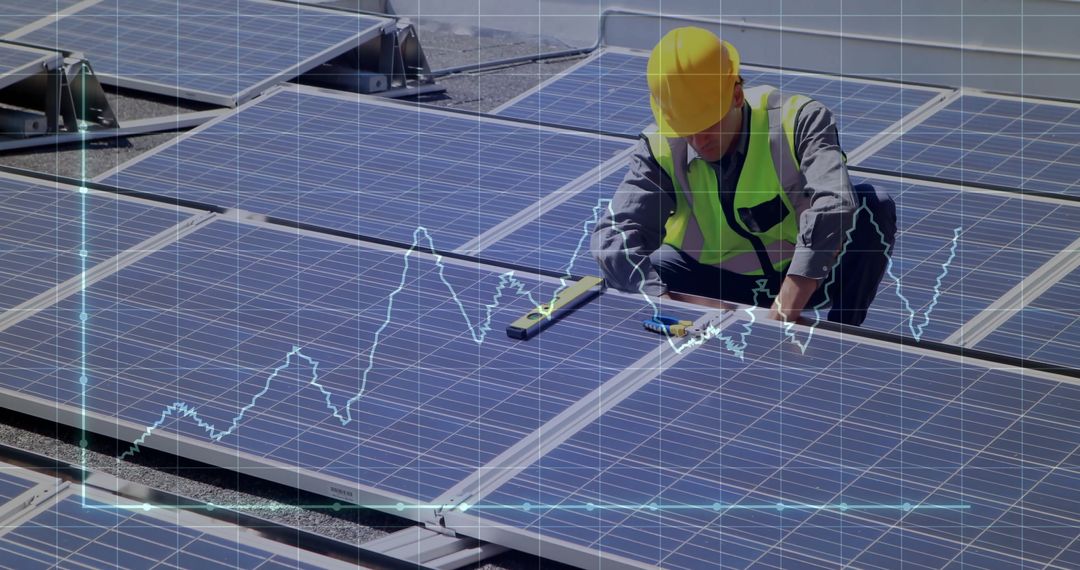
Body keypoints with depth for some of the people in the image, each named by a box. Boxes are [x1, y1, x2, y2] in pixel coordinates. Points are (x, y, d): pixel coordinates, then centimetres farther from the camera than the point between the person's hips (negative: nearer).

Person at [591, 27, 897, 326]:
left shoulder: (797, 118, -21)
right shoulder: (660, 149, -14)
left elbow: (833, 203, -36)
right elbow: (616, 233, -25)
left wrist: (788, 305, -47)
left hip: (807, 279, -1)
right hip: (717, 286, 1)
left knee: (873, 206, -27)